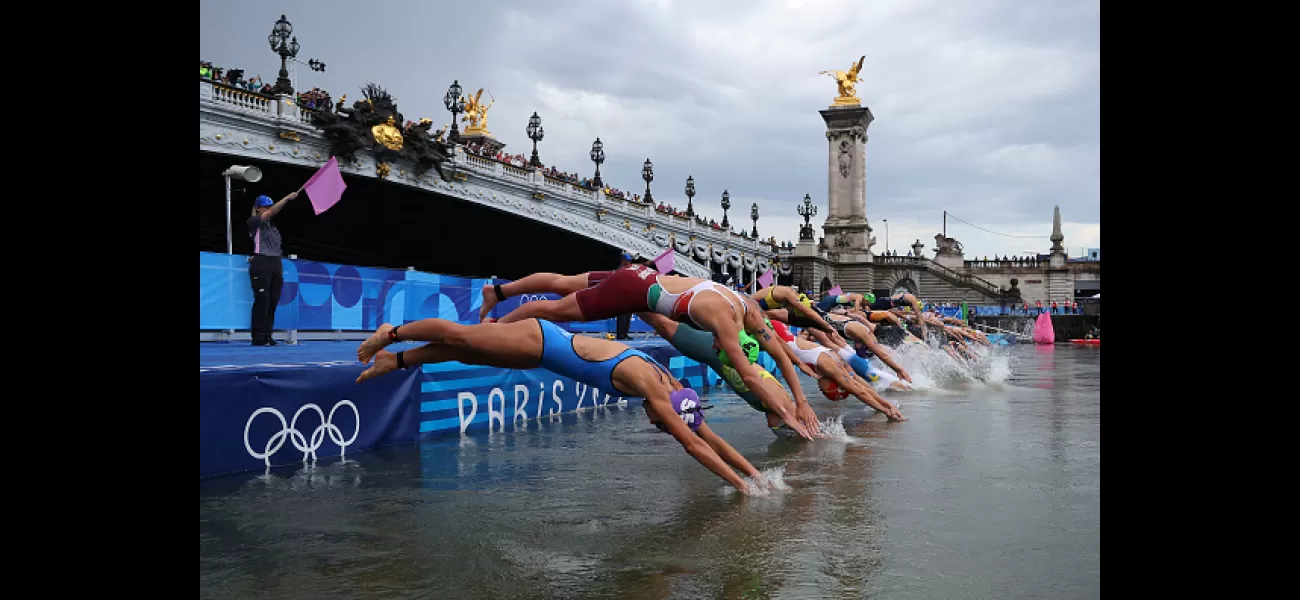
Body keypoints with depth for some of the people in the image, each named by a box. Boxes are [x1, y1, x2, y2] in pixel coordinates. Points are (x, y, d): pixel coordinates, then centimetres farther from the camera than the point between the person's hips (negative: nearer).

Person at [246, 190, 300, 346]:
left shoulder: (272, 226, 21)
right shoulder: (253, 222, 1)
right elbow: (272, 212, -13)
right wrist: (287, 198, -17)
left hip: (276, 264, 7)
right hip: (261, 264, -7)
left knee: (273, 302, 3)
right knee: (262, 300, -11)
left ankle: (267, 336, 7)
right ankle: (258, 337, -10)